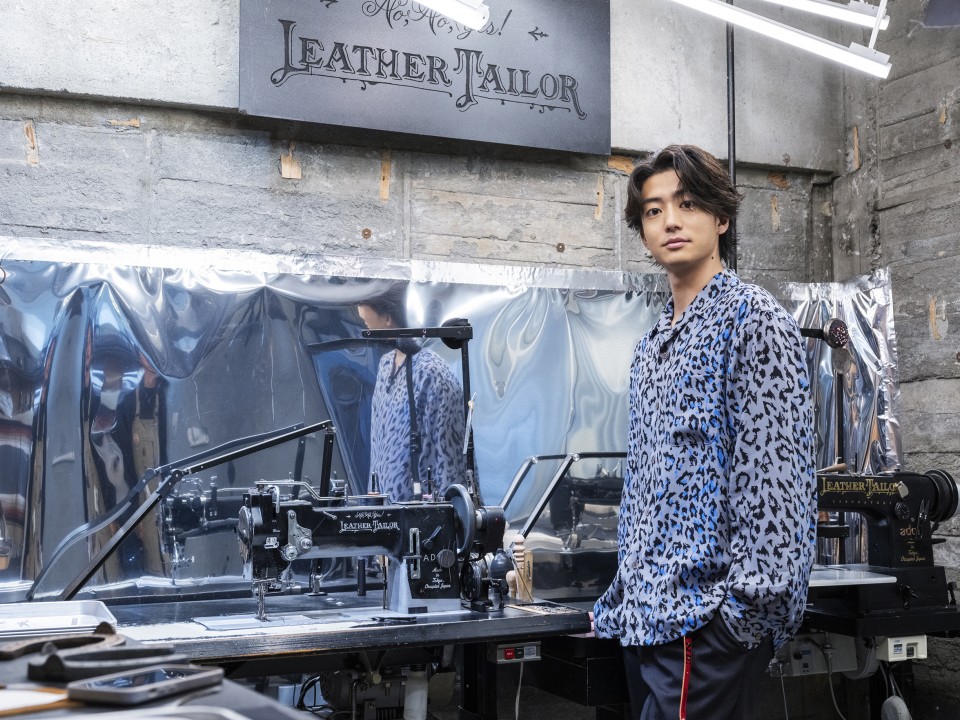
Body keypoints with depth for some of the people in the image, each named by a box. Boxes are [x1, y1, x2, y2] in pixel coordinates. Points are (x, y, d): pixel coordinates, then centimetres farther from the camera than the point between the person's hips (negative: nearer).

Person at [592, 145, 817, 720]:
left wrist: (750, 606, -21)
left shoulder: (752, 319, -7)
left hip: (706, 620, -8)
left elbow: (776, 471, -15)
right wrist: (623, 597, 17)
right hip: (649, 617, 8)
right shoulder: (653, 346, 17)